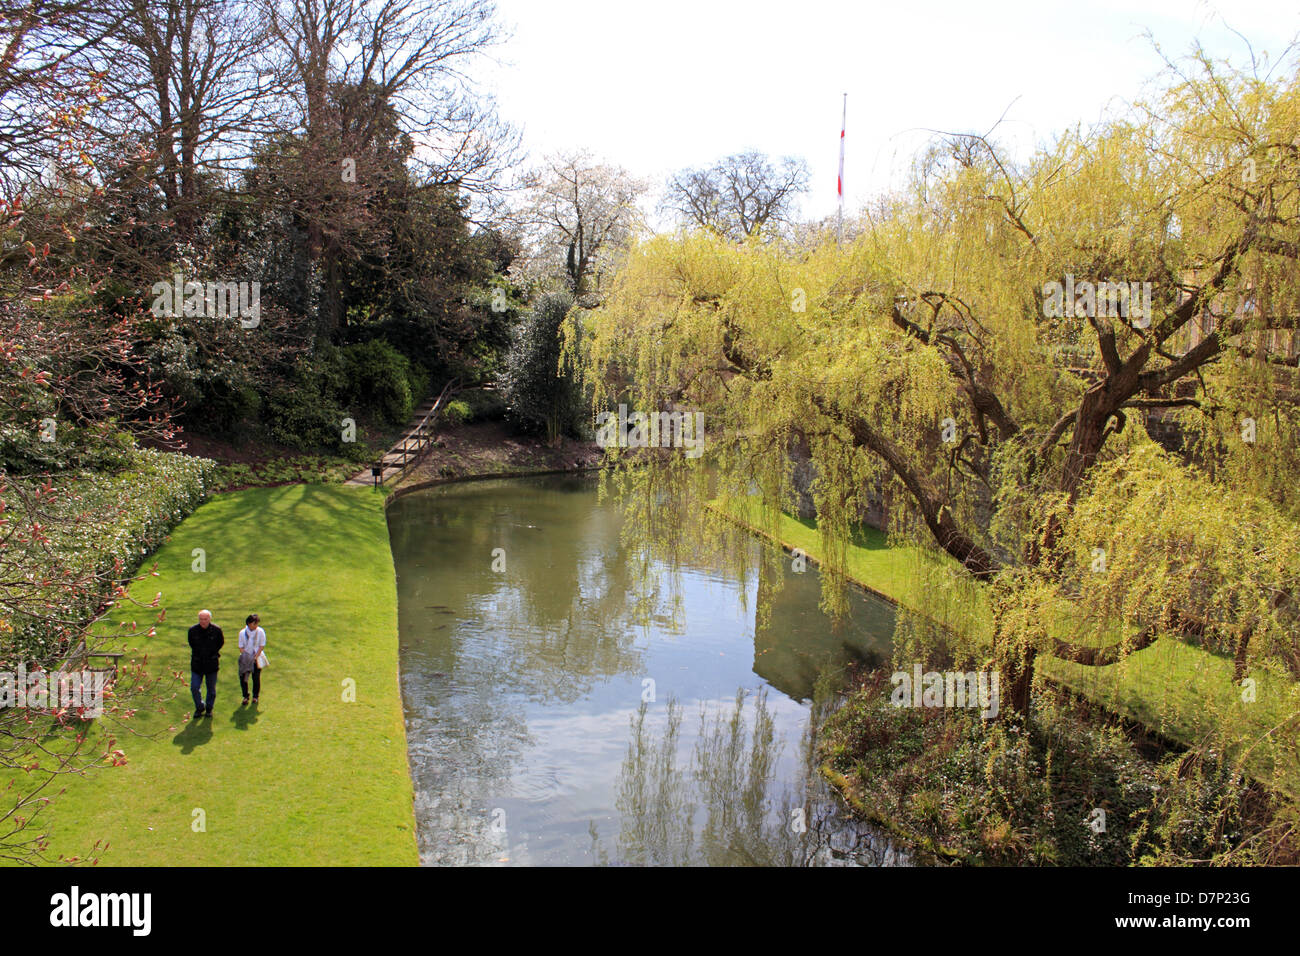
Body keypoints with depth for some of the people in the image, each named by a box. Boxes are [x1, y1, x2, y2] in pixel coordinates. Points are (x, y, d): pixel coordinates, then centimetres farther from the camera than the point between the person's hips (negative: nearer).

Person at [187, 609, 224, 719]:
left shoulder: (216, 630, -10)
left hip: (211, 664, -1)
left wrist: (213, 653, 4)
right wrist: (198, 654, 7)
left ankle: (209, 709, 29)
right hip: (197, 664, 1)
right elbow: (191, 644, 11)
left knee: (211, 689, 9)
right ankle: (199, 708, 21)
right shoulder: (193, 630, -8)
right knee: (194, 688, -3)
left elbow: (221, 642, 7)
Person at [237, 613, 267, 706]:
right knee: (243, 677, -3)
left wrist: (256, 657, -13)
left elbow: (261, 646, -5)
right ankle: (245, 696, 16)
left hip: (256, 658, -1)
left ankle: (255, 696, 22)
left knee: (256, 678, 3)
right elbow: (241, 647, -1)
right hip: (245, 658, 1)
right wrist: (244, 656, -15)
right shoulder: (242, 632, -7)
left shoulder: (260, 632, -9)